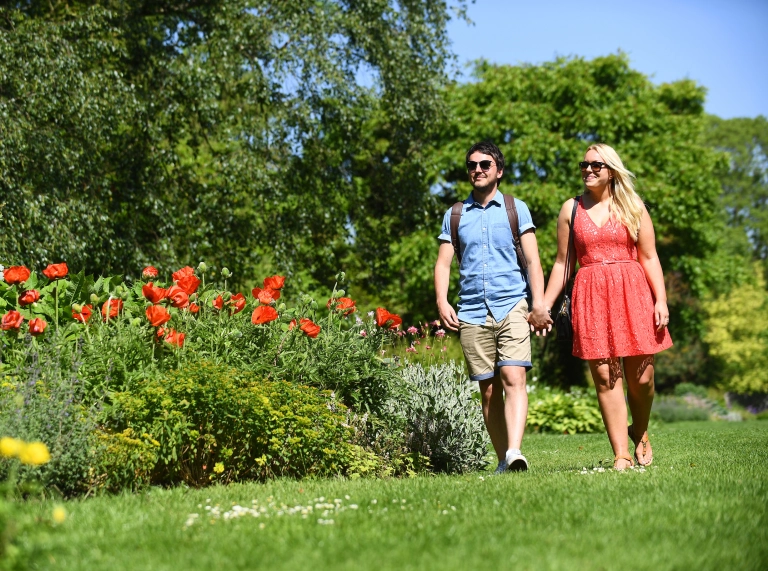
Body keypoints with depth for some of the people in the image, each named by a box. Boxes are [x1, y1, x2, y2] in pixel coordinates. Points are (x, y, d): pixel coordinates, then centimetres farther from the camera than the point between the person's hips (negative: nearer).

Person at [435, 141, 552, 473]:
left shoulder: (516, 209, 9)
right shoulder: (455, 215, 14)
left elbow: (532, 260, 4)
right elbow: (443, 263, 11)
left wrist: (539, 303, -8)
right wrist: (442, 302, -7)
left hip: (512, 306, -2)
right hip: (472, 313, 2)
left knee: (513, 378, -18)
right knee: (489, 389, 3)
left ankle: (514, 451, -27)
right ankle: (502, 460, 8)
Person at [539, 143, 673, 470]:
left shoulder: (632, 208, 9)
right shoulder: (571, 209, 11)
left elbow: (649, 258, 7)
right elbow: (562, 263, 14)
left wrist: (661, 300, -4)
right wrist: (543, 305, 9)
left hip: (632, 294, 0)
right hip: (591, 297, 0)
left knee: (641, 378, -2)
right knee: (605, 377, -5)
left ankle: (640, 433, 28)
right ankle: (621, 455, -1)